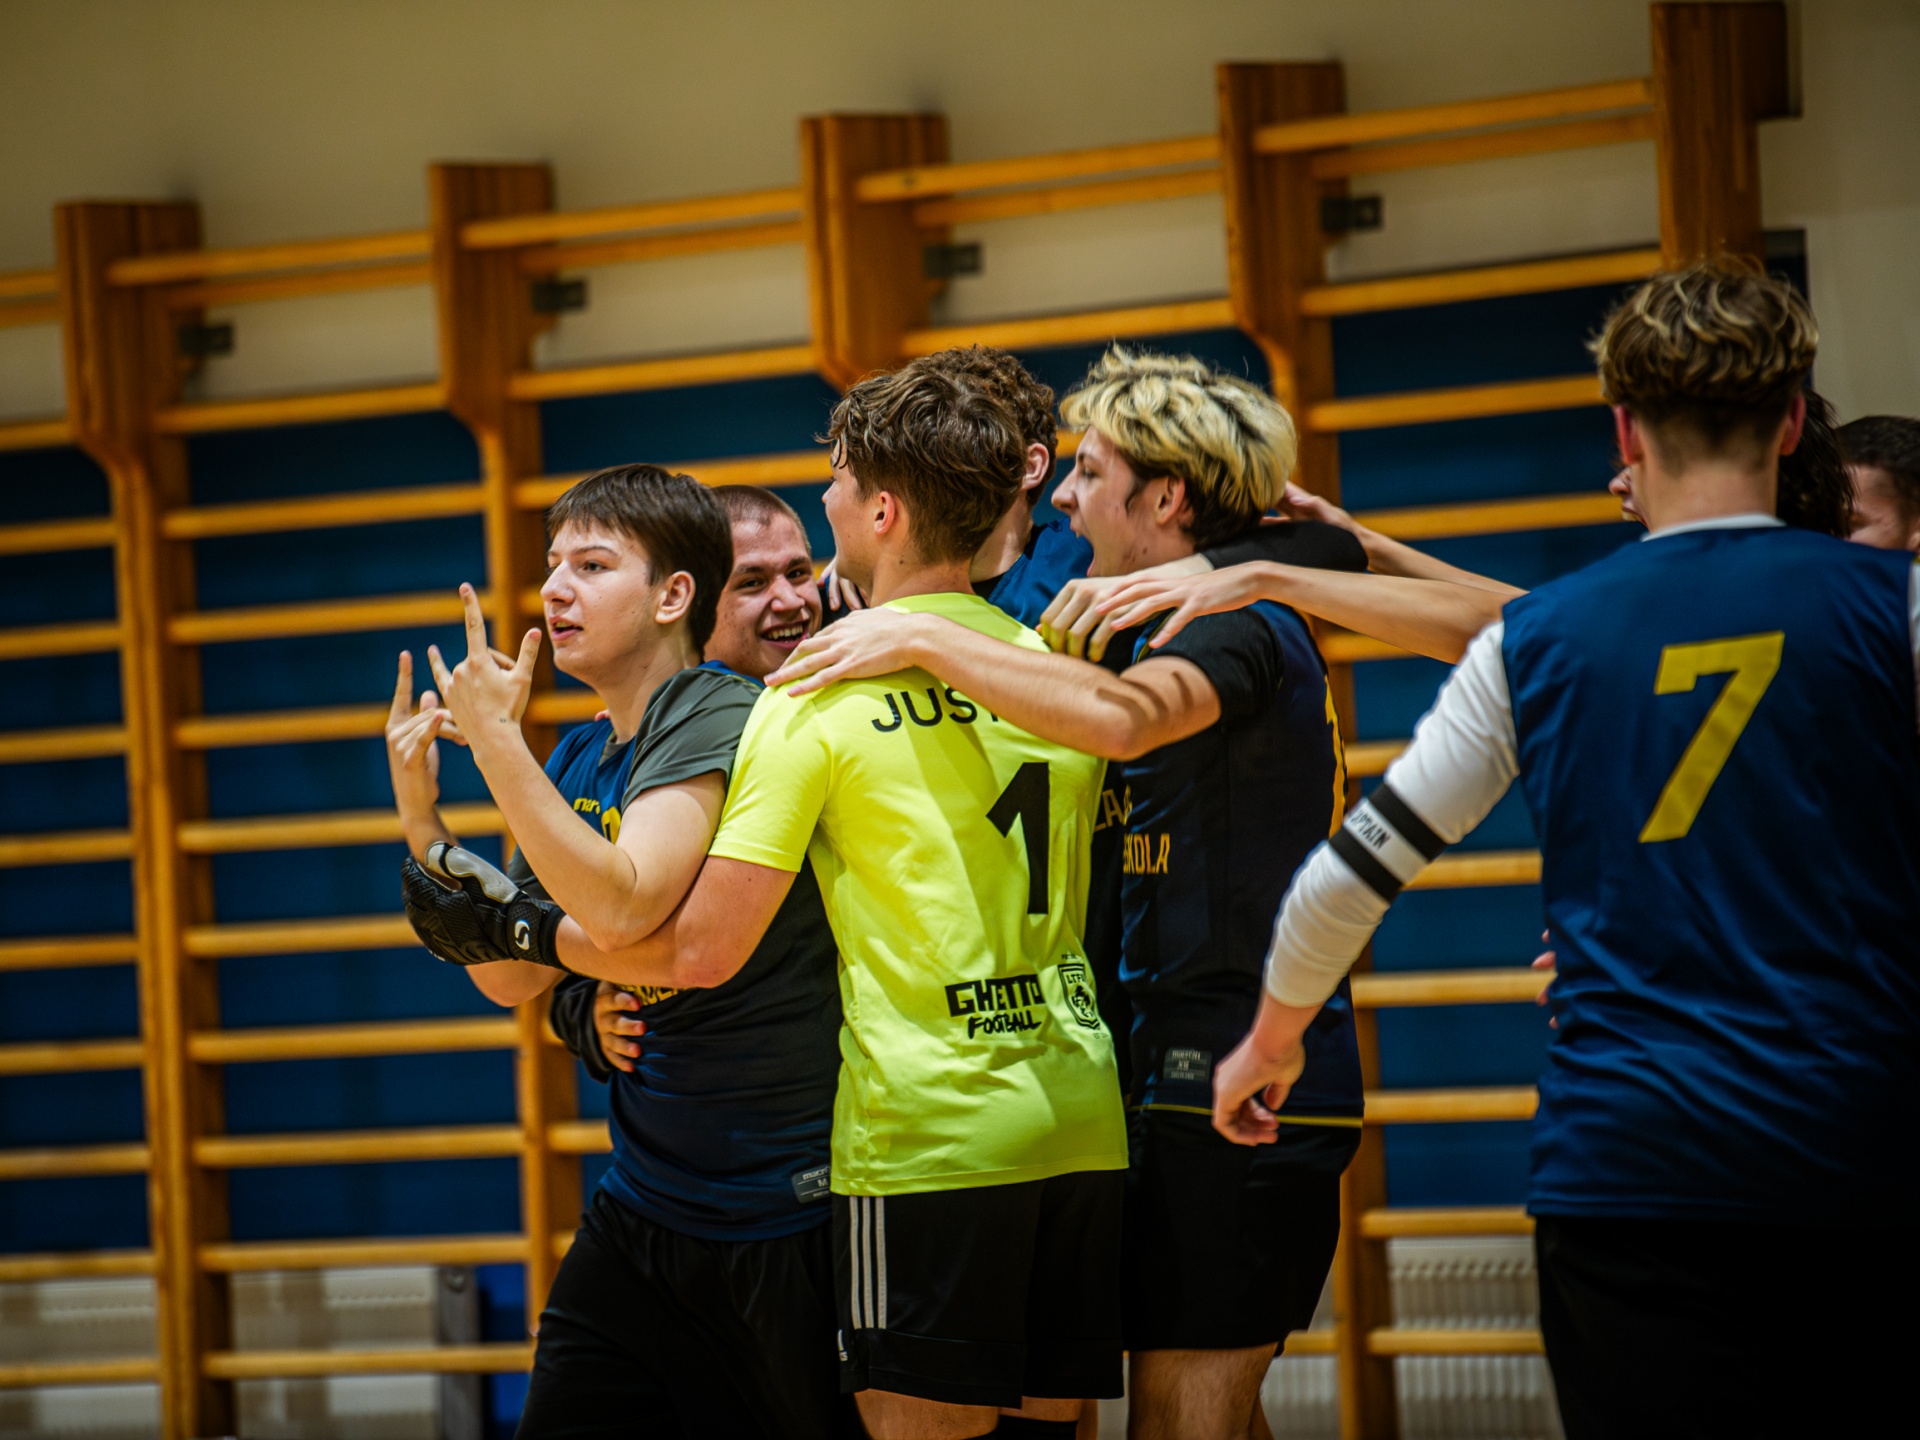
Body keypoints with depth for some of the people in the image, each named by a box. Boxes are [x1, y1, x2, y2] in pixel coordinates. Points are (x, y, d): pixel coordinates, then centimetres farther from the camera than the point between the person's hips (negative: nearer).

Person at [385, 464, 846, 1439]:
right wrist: (421, 818, 4)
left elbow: (622, 905, -29)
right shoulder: (581, 758, 10)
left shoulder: (720, 719, -15)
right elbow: (515, 976, 14)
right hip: (643, 1205, 8)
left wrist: (494, 739, -22)